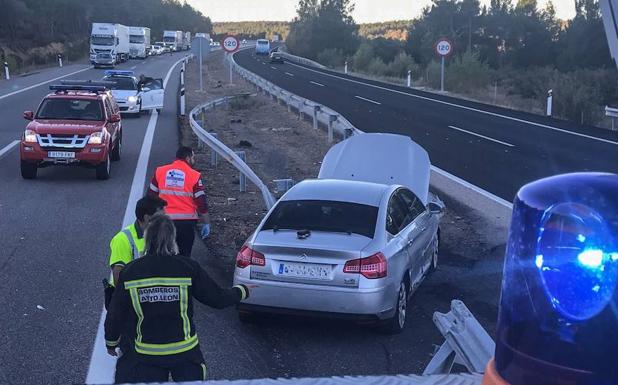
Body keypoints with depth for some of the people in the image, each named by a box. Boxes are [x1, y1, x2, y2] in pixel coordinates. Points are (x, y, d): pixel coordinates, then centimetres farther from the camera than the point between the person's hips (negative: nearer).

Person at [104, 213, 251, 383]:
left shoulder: (129, 272, -8)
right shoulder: (188, 267, -10)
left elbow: (115, 313, 0)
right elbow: (217, 298, -3)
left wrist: (111, 342, 19)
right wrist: (242, 291, 17)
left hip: (146, 355, 0)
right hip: (185, 352, 0)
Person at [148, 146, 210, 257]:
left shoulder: (160, 171, 3)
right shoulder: (194, 176, -7)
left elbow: (151, 197, 9)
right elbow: (202, 203, -7)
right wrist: (206, 224, 2)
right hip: (186, 222, -3)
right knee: (184, 256, 8)